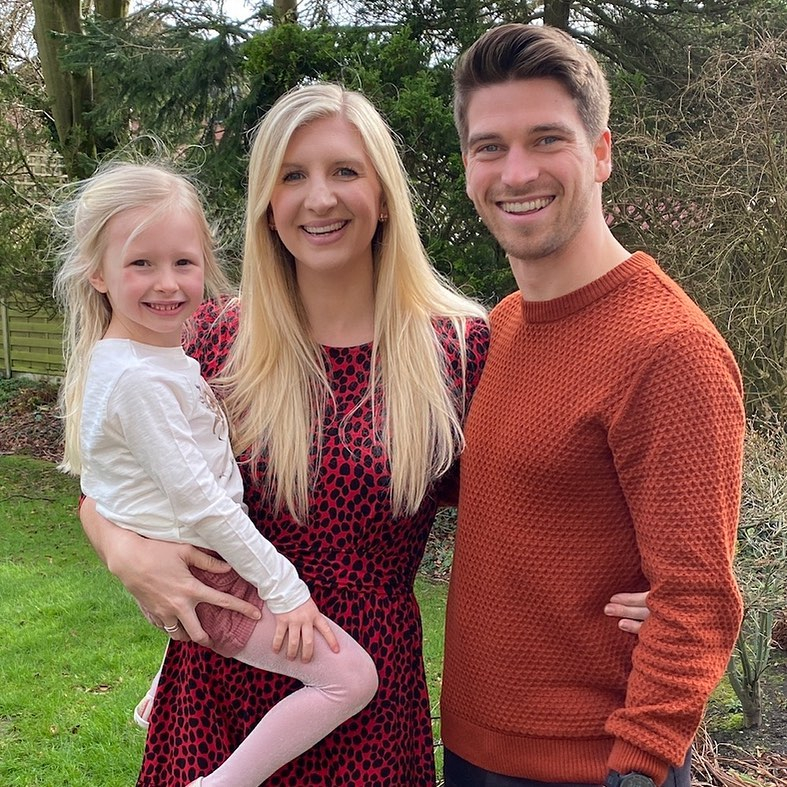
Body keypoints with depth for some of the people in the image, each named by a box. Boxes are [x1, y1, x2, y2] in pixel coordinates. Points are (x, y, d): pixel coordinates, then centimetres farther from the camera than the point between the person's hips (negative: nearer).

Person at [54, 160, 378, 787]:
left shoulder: (160, 354, 6)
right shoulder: (141, 378, -24)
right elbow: (199, 502, -24)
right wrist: (286, 590, -20)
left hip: (182, 568, 10)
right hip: (201, 579, -10)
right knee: (352, 677, -16)